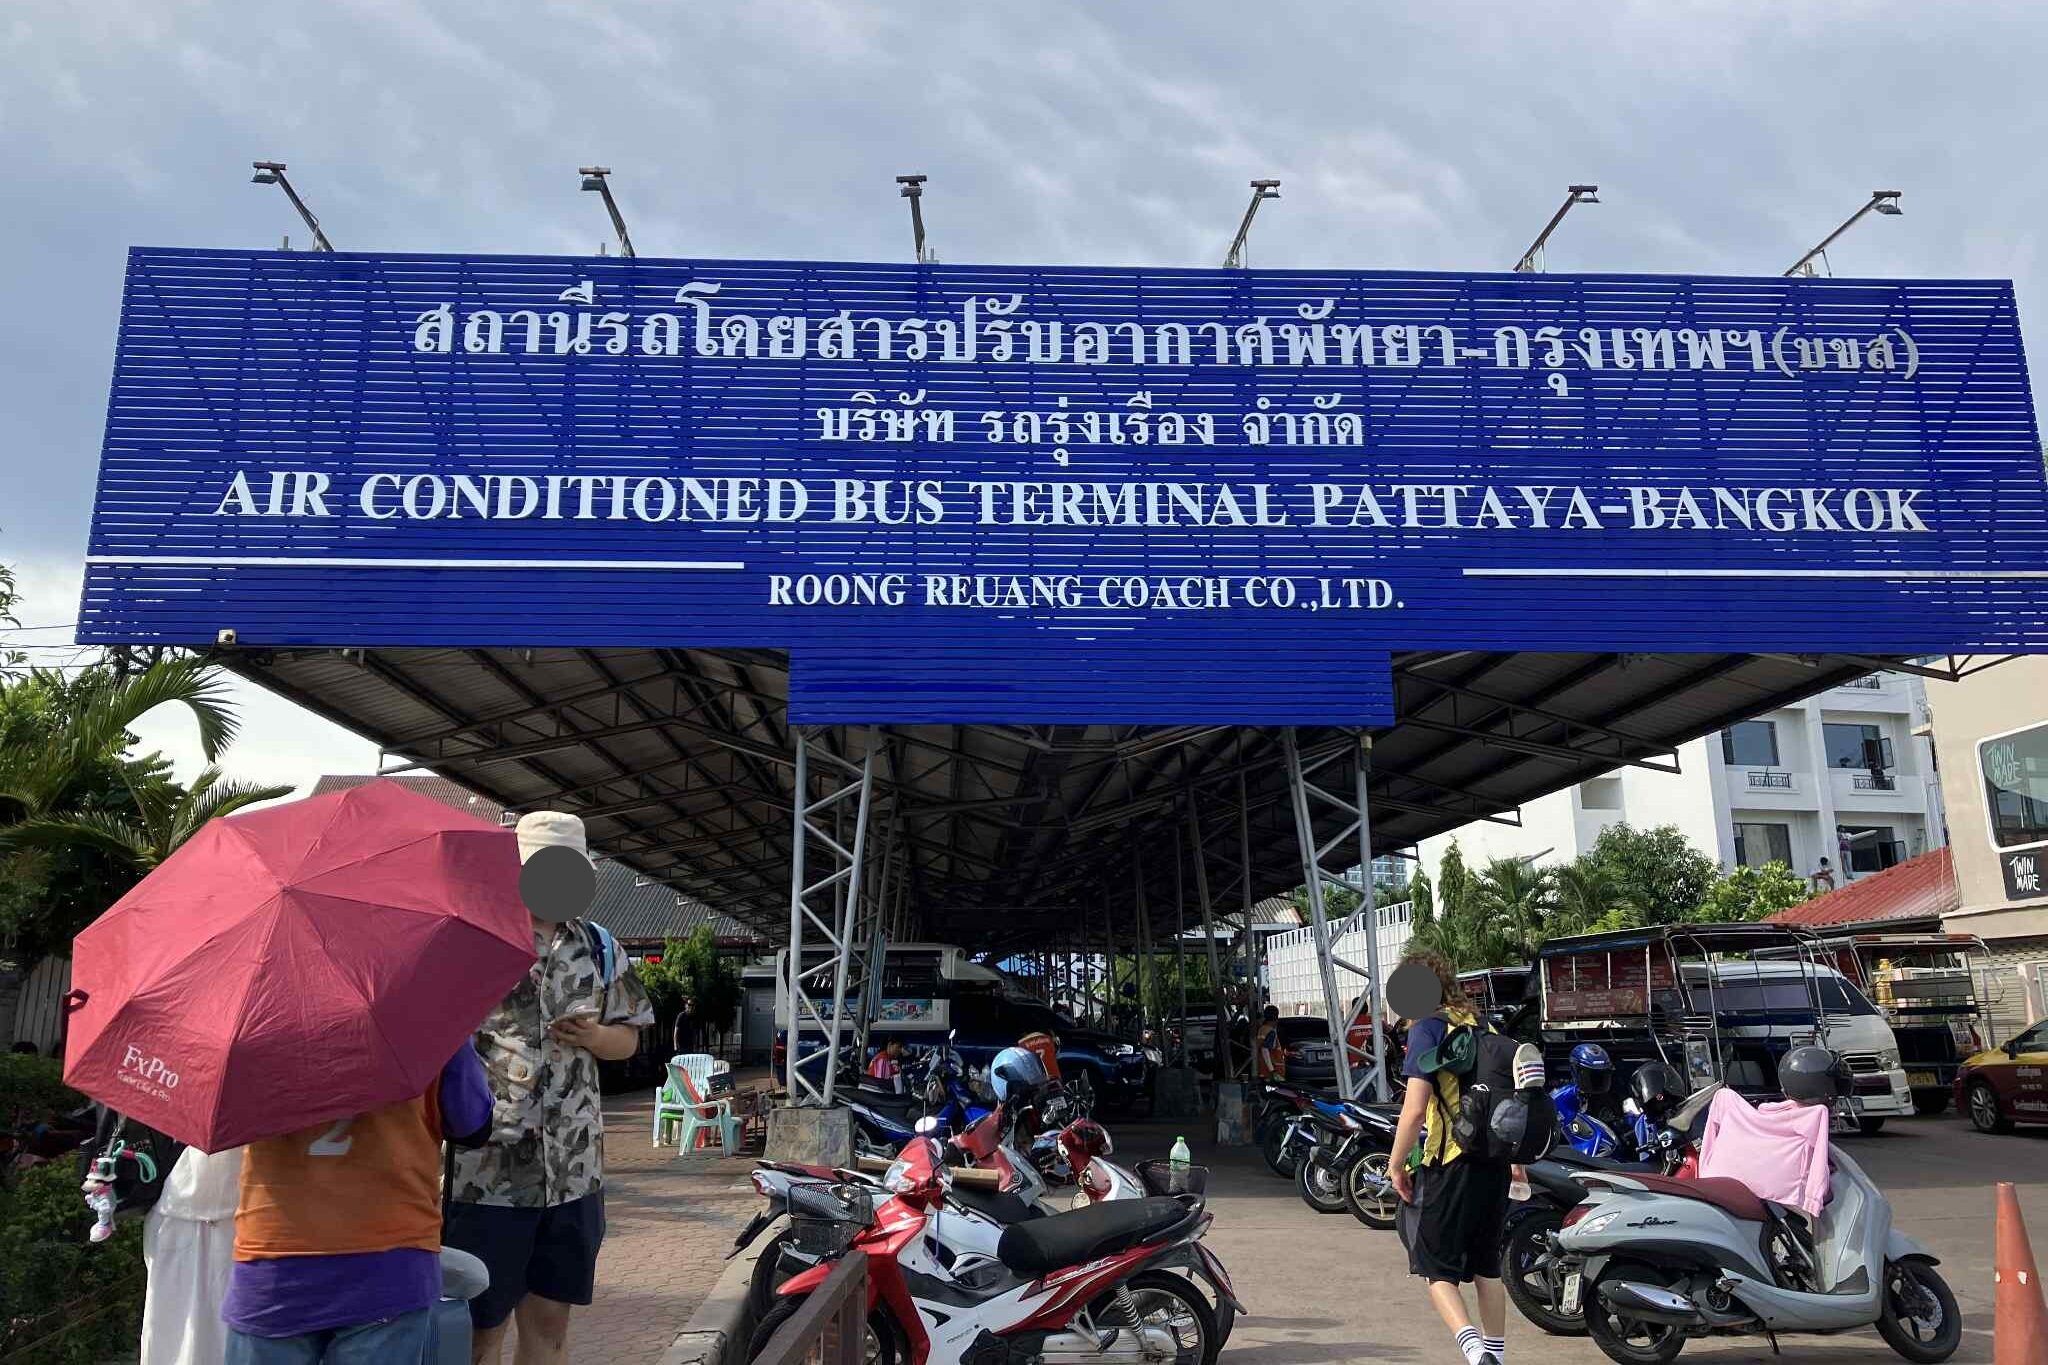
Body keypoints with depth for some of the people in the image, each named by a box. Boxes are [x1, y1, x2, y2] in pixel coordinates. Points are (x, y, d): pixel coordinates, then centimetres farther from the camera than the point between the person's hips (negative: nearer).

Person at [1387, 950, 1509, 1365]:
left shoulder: (1427, 1028, -10)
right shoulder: (1481, 1026, 12)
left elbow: (1415, 1108, -17)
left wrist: (1396, 1164, -7)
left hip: (1450, 1164, -7)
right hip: (1495, 1162, 7)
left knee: (1438, 1268, 3)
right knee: (1486, 1266, 19)